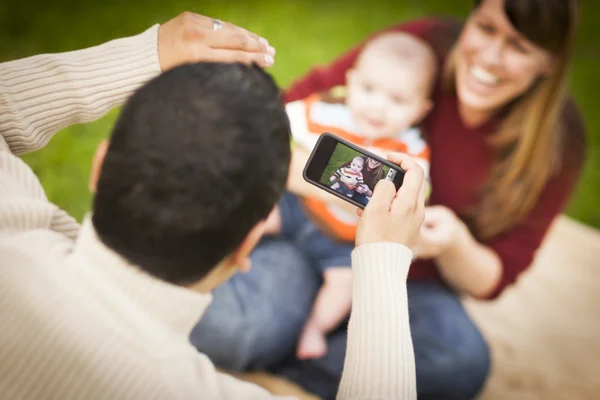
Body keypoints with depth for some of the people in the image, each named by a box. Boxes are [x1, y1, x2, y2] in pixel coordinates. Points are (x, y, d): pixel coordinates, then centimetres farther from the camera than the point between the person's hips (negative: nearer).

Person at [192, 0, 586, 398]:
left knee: (464, 360, -31)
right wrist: (292, 167, -30)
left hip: (415, 286, 2)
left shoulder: (557, 141, -9)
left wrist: (454, 245, -27)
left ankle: (283, 367, -13)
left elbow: (490, 281, -5)